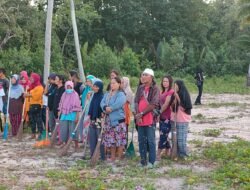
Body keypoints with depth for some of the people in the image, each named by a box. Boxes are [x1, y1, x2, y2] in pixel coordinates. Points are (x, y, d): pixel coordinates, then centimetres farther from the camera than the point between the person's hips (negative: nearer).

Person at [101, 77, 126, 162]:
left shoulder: (121, 94, -6)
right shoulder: (107, 94, 16)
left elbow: (119, 103, -23)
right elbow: (102, 103, 3)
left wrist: (110, 108, -15)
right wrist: (105, 108, -17)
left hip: (118, 120, -7)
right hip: (109, 120, 7)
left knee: (119, 139, -4)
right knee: (110, 139, 11)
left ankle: (119, 158, 5)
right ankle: (112, 157, 22)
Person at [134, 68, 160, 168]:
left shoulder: (155, 89, -6)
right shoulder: (140, 88, 12)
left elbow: (153, 105, -14)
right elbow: (136, 102, 8)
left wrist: (141, 113, -14)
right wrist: (137, 115, -7)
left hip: (150, 119, -6)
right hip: (140, 119, 6)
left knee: (151, 141, -2)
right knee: (141, 141, 11)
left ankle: (151, 161, 7)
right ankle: (143, 161, 21)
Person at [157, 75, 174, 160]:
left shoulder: (171, 92, -13)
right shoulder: (162, 92, 14)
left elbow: (166, 104, -16)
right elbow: (161, 103, 11)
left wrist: (159, 112, -7)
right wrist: (159, 113, -1)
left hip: (167, 117, -9)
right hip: (162, 117, 9)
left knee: (163, 135, -6)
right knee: (164, 135, 14)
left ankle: (158, 154, -2)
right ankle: (168, 152, 25)